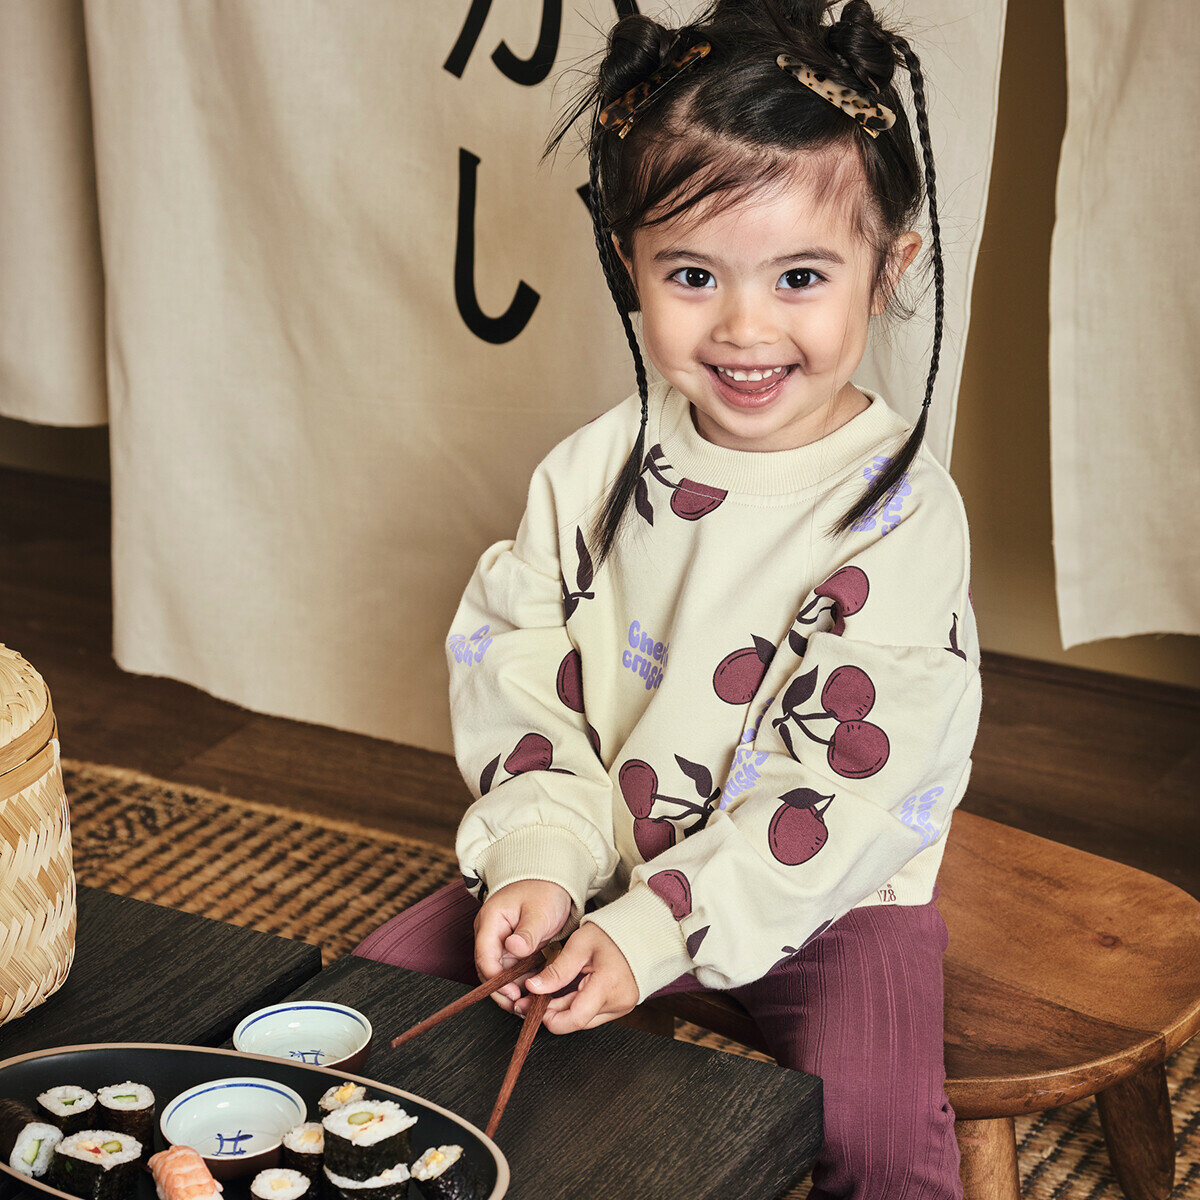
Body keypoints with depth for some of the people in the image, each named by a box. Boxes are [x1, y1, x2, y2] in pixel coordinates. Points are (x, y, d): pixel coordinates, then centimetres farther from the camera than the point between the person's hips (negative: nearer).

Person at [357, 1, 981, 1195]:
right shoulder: (593, 474, -3)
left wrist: (660, 928, -24)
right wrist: (539, 859, -16)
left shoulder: (899, 513, -17)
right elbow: (518, 681, 1)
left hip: (823, 891, -4)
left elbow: (843, 785, -20)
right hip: (602, 856, 5)